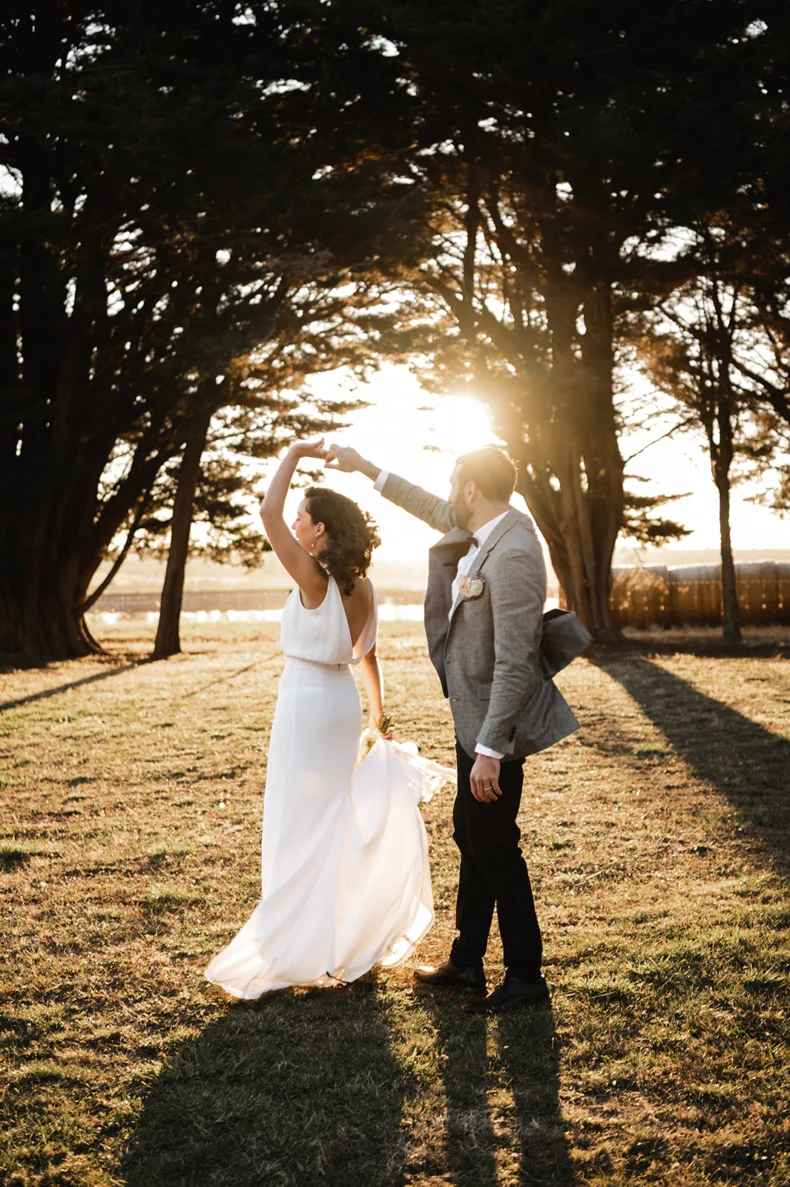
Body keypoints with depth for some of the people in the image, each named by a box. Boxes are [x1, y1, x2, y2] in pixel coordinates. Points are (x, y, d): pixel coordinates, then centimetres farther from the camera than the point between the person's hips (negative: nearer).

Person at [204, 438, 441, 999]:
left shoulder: (313, 579, -19)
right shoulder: (361, 587, 3)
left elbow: (270, 512, -23)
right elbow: (368, 654, 12)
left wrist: (295, 453, -13)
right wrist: (378, 707, 24)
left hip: (307, 701, -8)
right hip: (342, 701, 8)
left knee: (299, 824, 2)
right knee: (335, 816, 18)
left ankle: (300, 948, 10)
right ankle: (345, 930, 29)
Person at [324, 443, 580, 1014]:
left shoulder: (513, 554, -25)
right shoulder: (481, 529, 4)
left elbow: (515, 662, -28)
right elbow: (432, 508, 25)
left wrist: (490, 749, -27)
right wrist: (365, 466, 30)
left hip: (495, 727, -10)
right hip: (474, 717, 10)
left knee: (494, 846, 2)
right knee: (472, 837, 17)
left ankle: (525, 975, 17)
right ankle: (466, 961, 31)